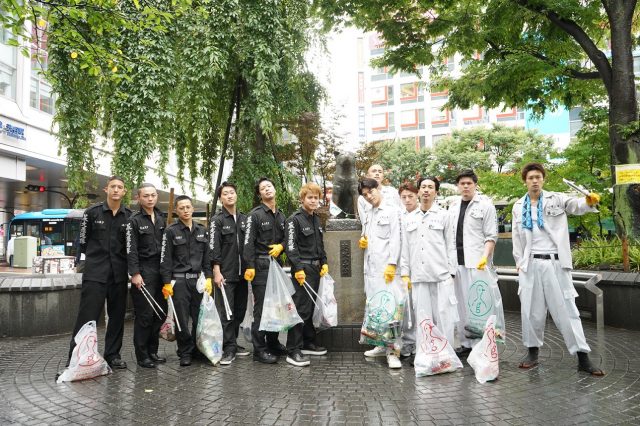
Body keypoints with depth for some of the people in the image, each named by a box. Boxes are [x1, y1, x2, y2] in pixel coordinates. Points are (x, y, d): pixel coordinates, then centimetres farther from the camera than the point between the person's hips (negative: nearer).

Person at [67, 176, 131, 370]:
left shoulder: (129, 216, 4)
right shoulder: (92, 212, 0)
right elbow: (83, 243, 6)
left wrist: (119, 259, 4)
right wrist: (98, 257, 9)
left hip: (119, 273, 3)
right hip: (95, 272, -2)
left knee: (117, 315, 8)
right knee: (87, 315, -4)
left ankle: (112, 354, 20)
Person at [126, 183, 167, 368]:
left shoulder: (161, 219, 14)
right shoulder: (134, 220, -4)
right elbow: (131, 249, -10)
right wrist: (135, 273, -16)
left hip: (160, 271, 6)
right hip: (143, 271, -6)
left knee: (160, 312, 8)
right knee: (144, 315, -4)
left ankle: (152, 351, 21)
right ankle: (142, 355, 8)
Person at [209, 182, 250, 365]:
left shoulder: (244, 219, 13)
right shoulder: (217, 220, -1)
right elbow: (214, 248, -7)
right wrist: (217, 272, -14)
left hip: (241, 274, 5)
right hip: (225, 274, -5)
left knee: (240, 310, 10)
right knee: (226, 312, -5)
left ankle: (233, 344, 23)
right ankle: (229, 349, 1)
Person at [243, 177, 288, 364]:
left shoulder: (281, 216, 16)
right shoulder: (255, 215, -4)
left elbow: (286, 237, 22)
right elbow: (248, 242, -11)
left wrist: (281, 246, 0)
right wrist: (249, 266, -18)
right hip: (261, 266, -6)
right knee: (261, 308, -5)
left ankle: (273, 343, 24)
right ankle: (259, 350, 2)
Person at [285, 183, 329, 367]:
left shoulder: (316, 220, 16)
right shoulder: (295, 219, -9)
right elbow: (291, 246, -15)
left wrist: (324, 262, 12)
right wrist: (298, 268, -21)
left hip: (316, 268, 8)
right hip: (302, 268, -8)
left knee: (310, 307, 14)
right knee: (301, 308, -9)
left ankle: (308, 343, 26)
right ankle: (293, 351, -5)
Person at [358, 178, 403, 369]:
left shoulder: (392, 211, -3)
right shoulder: (367, 214, 19)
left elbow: (395, 239, -10)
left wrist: (392, 264, -18)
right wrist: (362, 242, 6)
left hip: (385, 265, -7)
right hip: (370, 266, 7)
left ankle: (392, 351, -7)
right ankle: (381, 345, 20)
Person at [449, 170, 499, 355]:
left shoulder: (485, 205, 0)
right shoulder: (453, 206, 16)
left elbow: (491, 235, -4)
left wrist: (485, 257, -17)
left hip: (477, 262, -5)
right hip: (457, 261, 5)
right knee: (461, 303, 8)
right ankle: (465, 343, 17)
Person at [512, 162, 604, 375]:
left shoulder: (556, 199, 2)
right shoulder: (518, 207, 9)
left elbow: (576, 205, -18)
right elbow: (517, 238, 11)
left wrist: (590, 201, -40)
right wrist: (519, 263, 8)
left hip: (555, 263, -2)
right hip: (531, 264, 2)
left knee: (566, 309, 1)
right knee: (531, 310, 7)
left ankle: (583, 357, 8)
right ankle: (532, 352, 21)